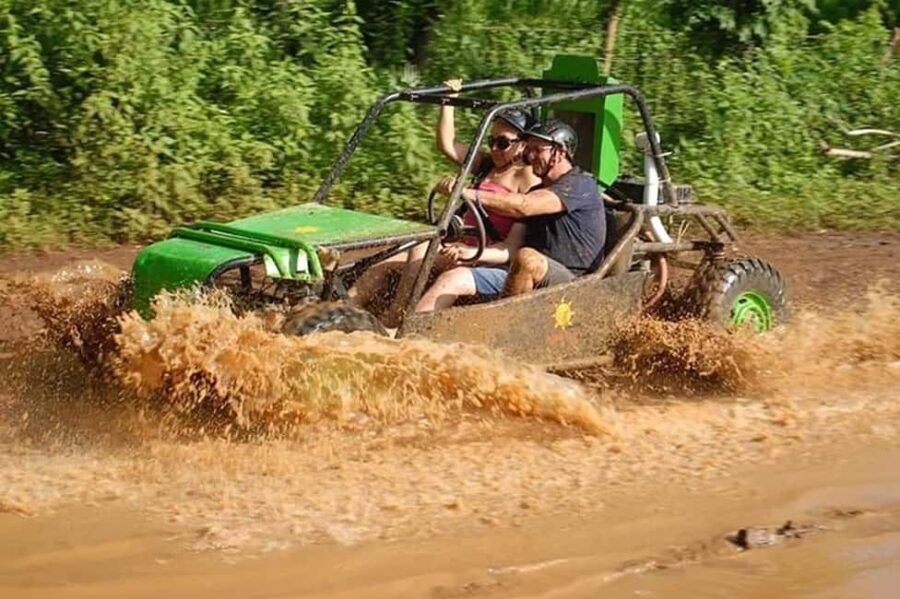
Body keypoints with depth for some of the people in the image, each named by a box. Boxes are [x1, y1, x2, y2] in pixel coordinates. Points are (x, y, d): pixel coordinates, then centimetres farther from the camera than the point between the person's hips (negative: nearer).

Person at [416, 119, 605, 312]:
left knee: (528, 258, -40)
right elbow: (512, 249, 15)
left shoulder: (582, 184, -6)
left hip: (572, 284, -8)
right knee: (453, 279, -8)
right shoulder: (536, 193, 22)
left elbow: (524, 207, -22)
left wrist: (468, 193, -24)